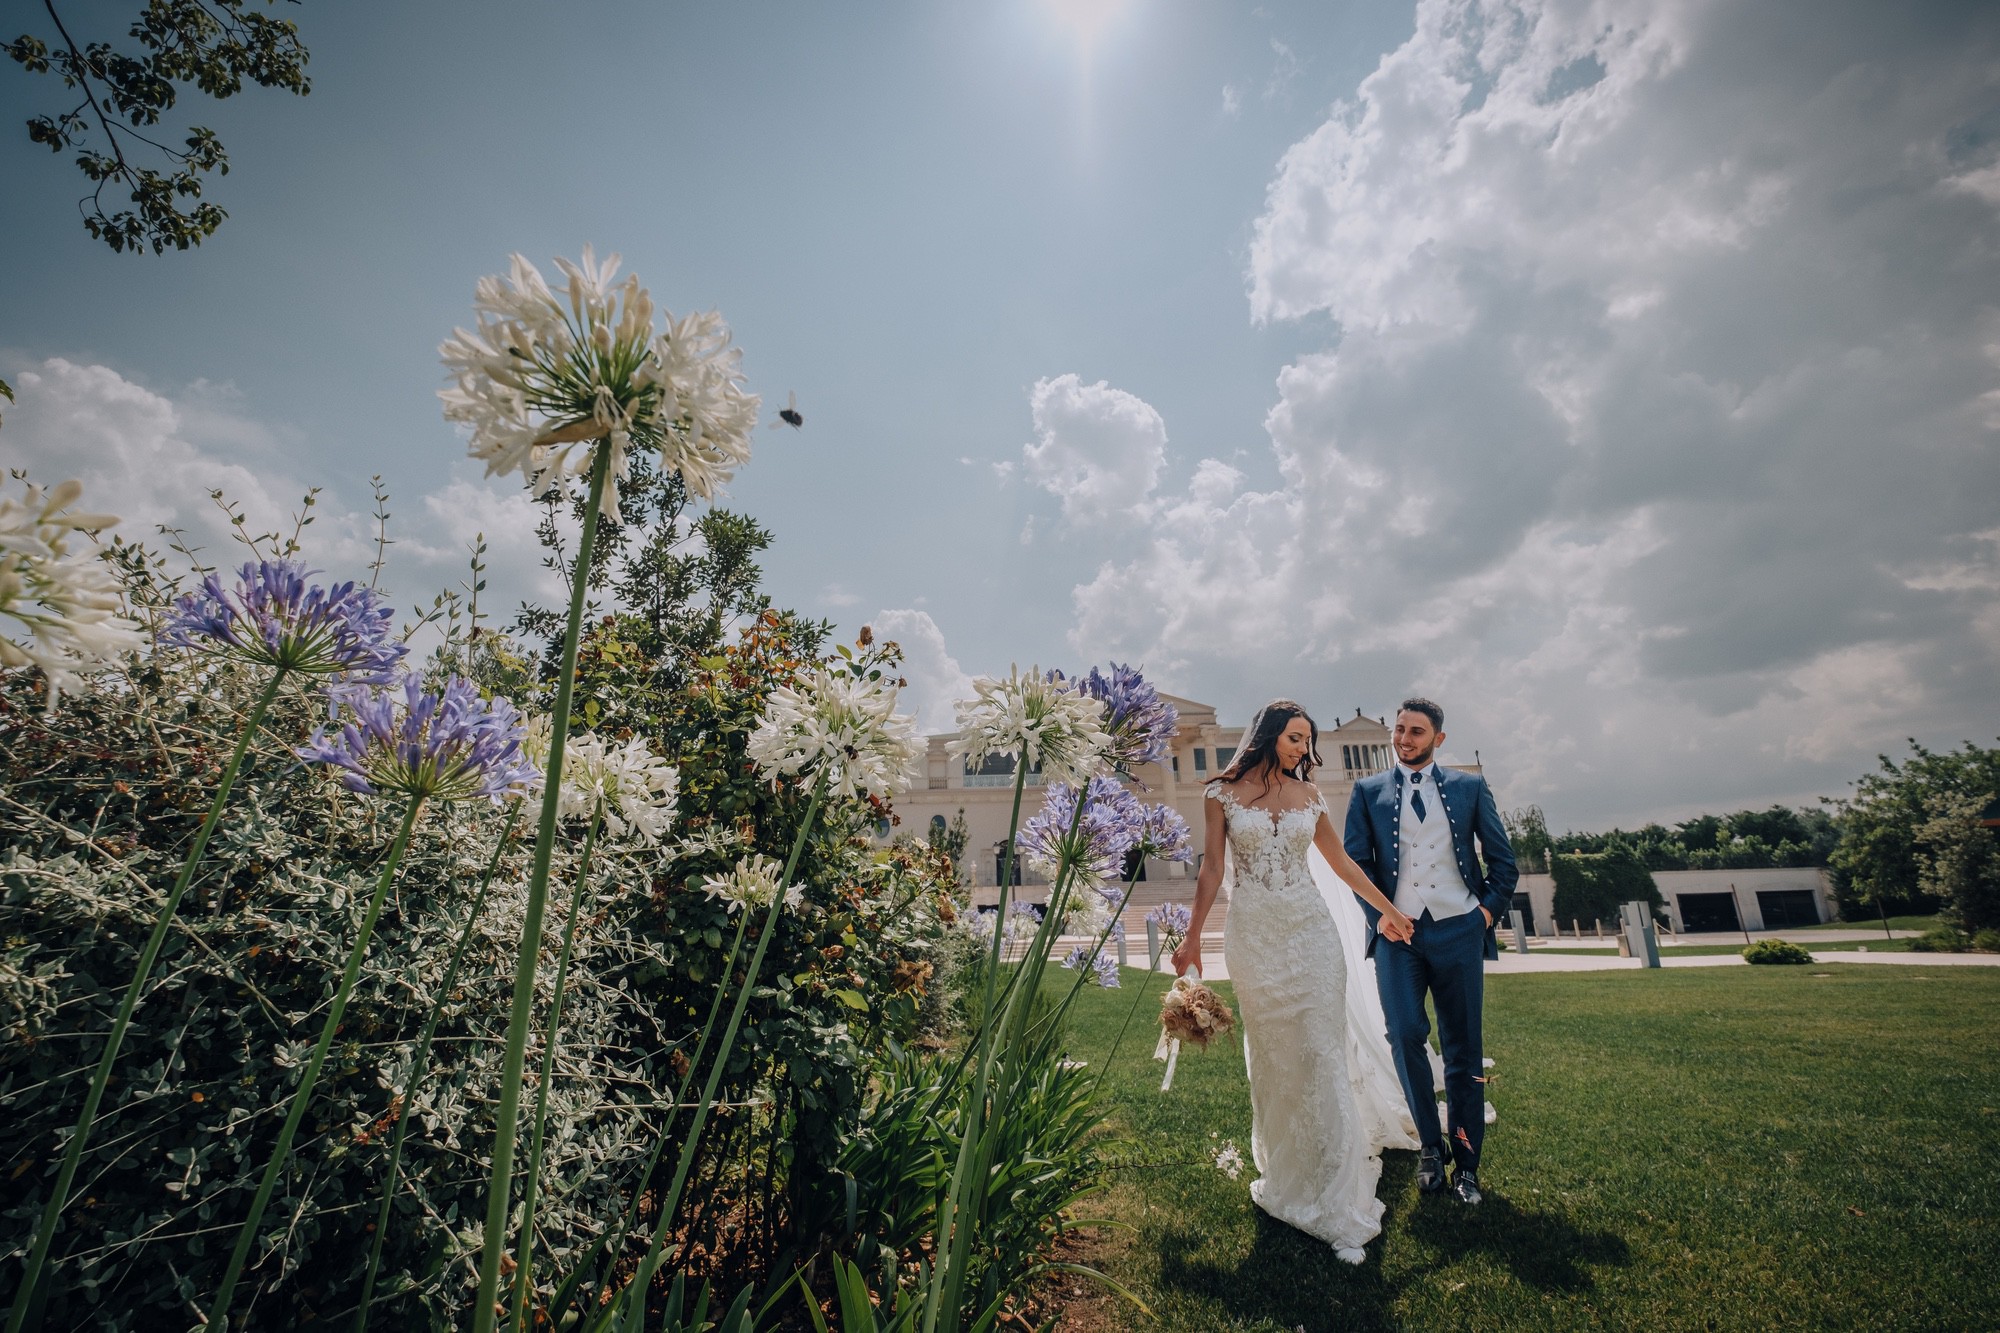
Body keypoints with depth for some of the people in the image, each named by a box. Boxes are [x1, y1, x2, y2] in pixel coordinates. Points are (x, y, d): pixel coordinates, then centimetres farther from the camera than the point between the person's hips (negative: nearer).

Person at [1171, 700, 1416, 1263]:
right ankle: (1283, 1171, 27)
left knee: (1322, 1053, -1)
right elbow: (1213, 869, 1)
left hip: (1311, 931, 2)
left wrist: (1388, 909, 22)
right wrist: (1192, 938, 0)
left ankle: (1335, 1198, 7)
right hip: (1254, 936, -2)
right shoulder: (1223, 793, 0)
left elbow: (1341, 862, 18)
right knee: (1271, 1054, 9)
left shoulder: (1308, 795, 7)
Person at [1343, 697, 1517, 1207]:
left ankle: (1466, 1164, 21)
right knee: (1405, 1037, -12)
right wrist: (1378, 913, -8)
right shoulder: (1368, 791, 7)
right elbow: (1355, 860, 4)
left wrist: (1489, 910, 1)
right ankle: (1430, 1146, 10)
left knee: (1463, 1049, 7)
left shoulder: (1469, 786, 9)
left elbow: (1503, 860, 12)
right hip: (1397, 931, -1)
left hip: (1458, 930, 1)